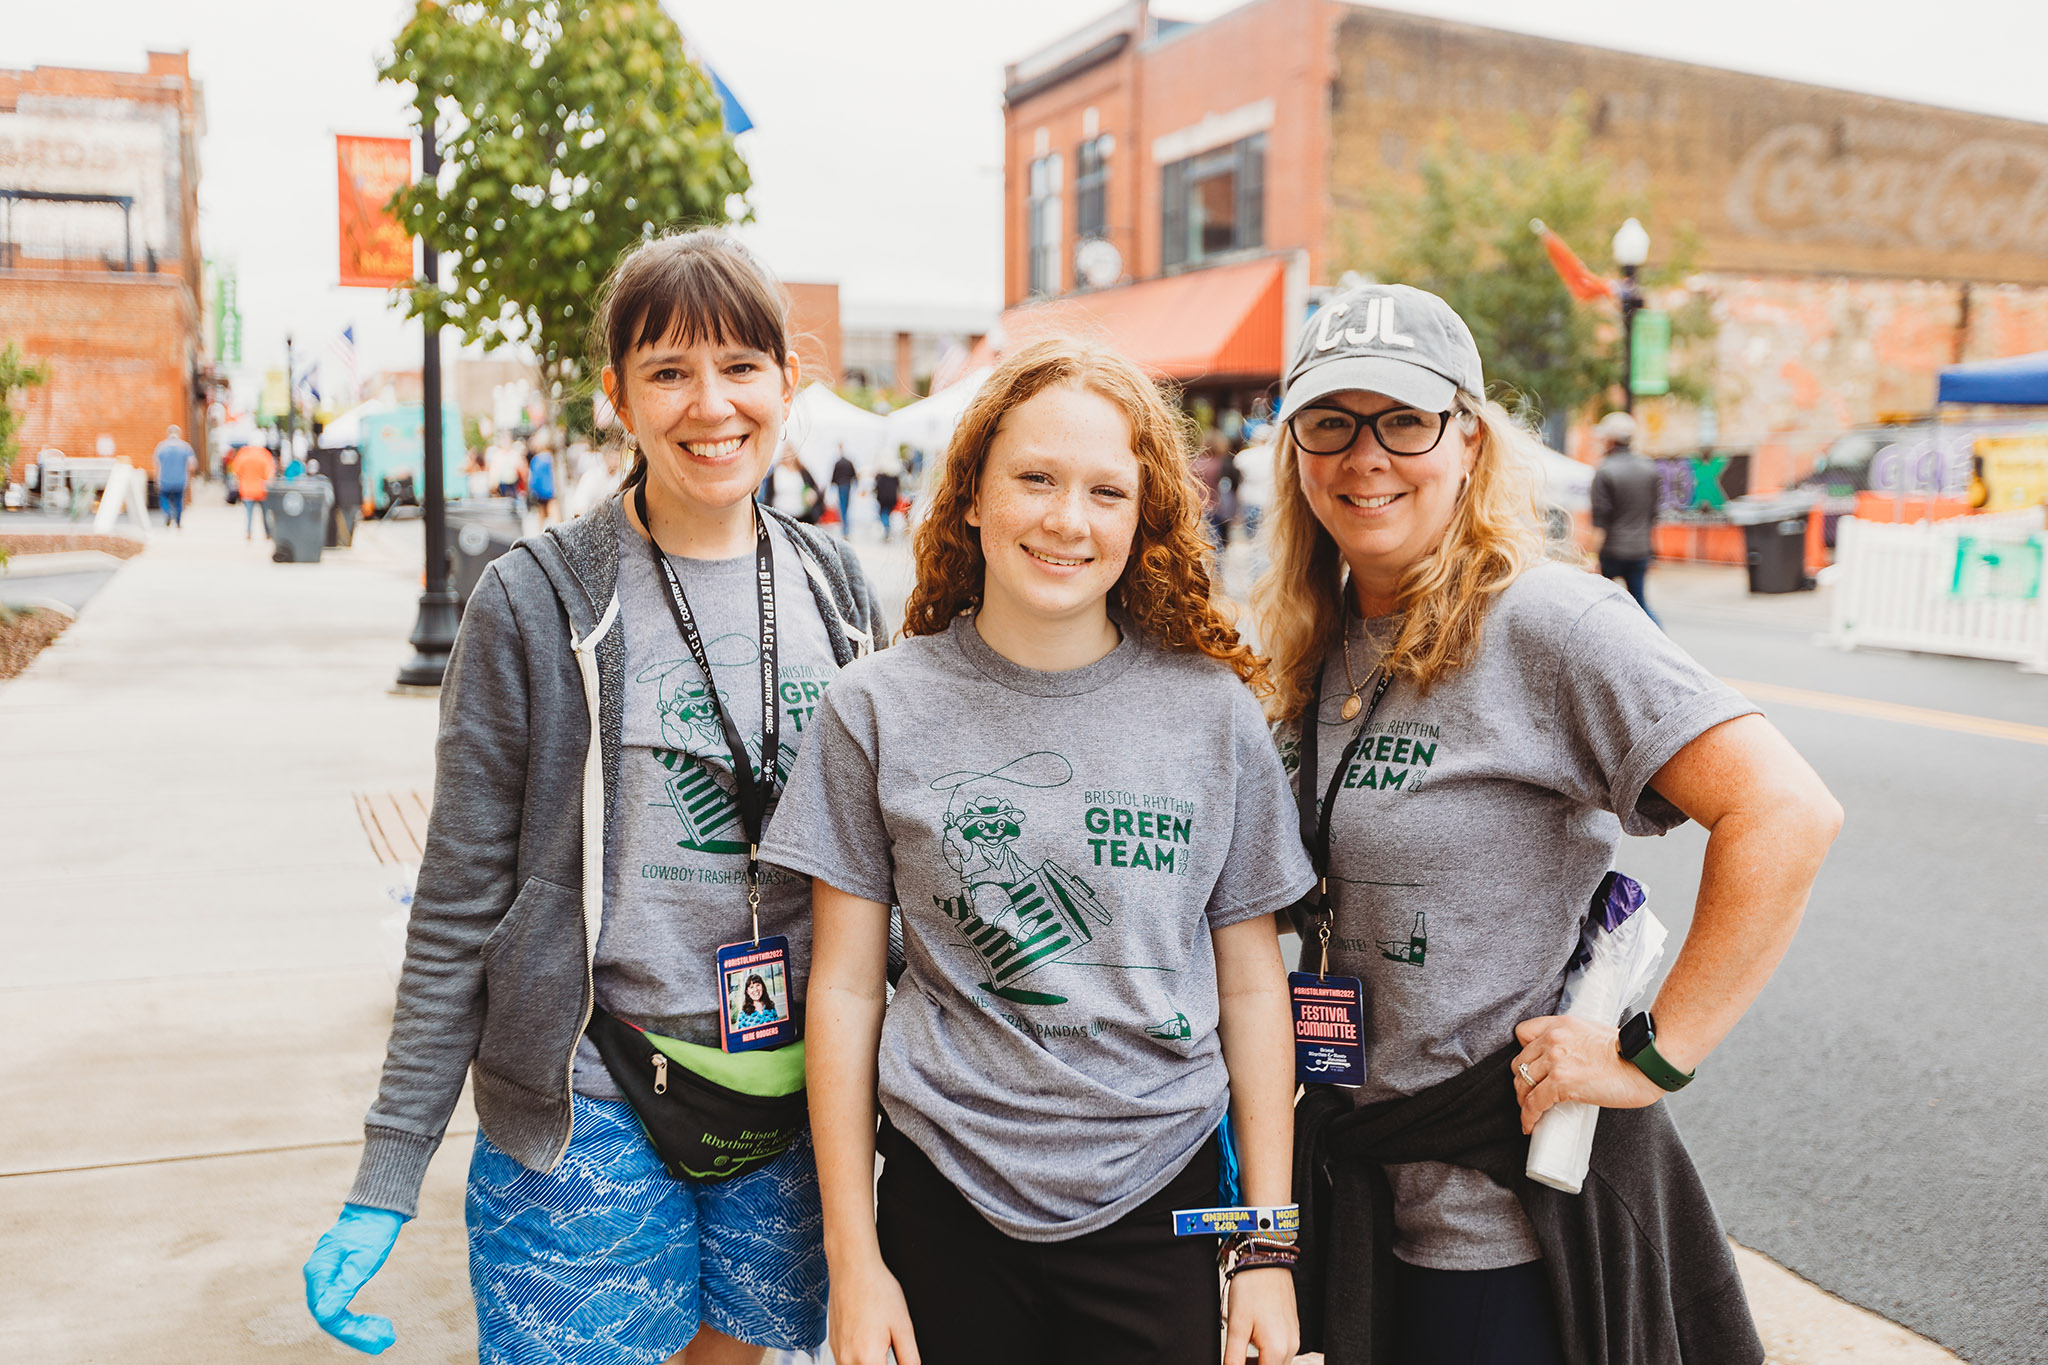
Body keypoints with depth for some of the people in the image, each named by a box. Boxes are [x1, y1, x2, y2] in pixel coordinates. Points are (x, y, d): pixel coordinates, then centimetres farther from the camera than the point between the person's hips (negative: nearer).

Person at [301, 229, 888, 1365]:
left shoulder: (835, 590, 2)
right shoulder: (536, 603, -10)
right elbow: (461, 900, -7)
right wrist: (386, 1180, -8)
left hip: (793, 1098, 4)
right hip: (589, 1101, -3)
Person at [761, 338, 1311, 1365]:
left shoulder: (1213, 710, -2)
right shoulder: (878, 709, -5)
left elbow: (1251, 986, 3)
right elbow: (846, 987, -1)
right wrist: (852, 1258, -1)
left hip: (1158, 1206, 1)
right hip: (945, 1202, 0)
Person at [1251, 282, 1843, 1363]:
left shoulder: (1540, 621, -18)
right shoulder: (1318, 647, 4)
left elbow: (1787, 813, -26)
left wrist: (1653, 1056, -23)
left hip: (1512, 1205, -6)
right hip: (1358, 1178, 7)